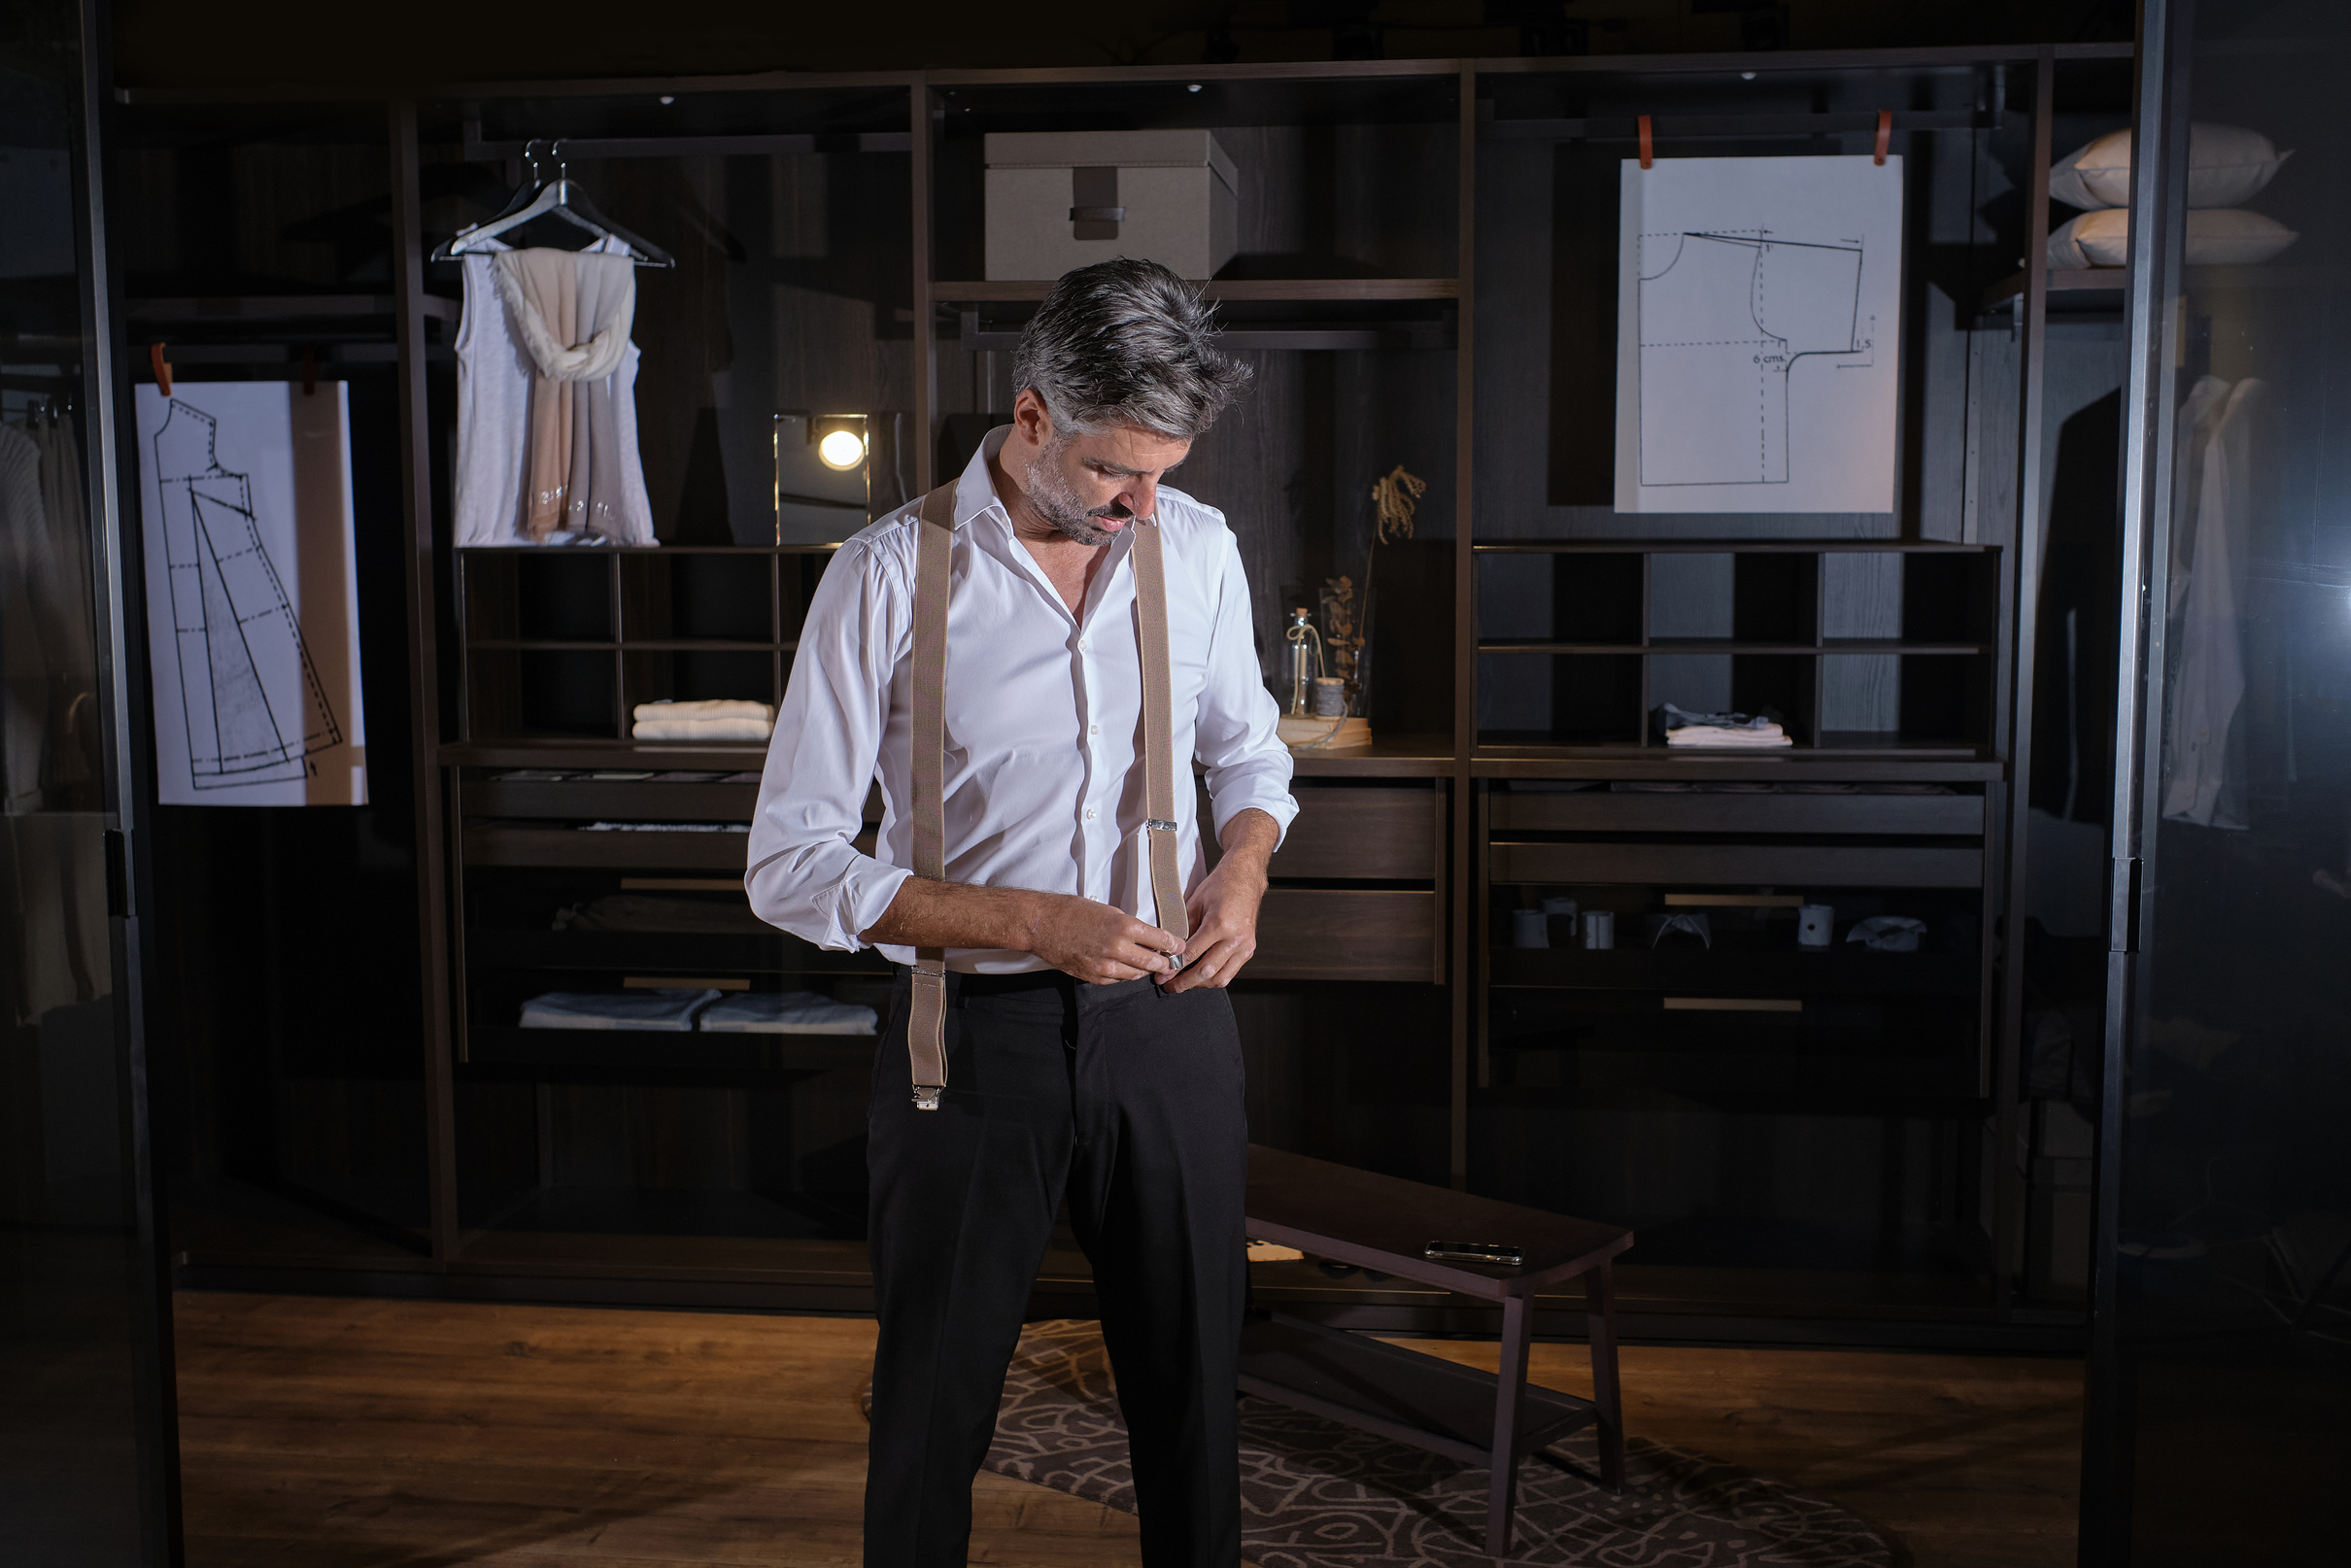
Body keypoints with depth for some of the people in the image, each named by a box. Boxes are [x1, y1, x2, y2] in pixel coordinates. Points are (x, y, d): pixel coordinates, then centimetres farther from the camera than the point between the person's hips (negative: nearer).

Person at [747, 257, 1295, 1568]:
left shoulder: (1200, 547, 2)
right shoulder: (891, 577, -11)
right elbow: (792, 867, -11)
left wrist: (1244, 868, -4)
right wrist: (1034, 926, -19)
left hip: (1171, 1019, 3)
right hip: (976, 1032, -3)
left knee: (1194, 1386, 16)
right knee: (935, 1408, 11)